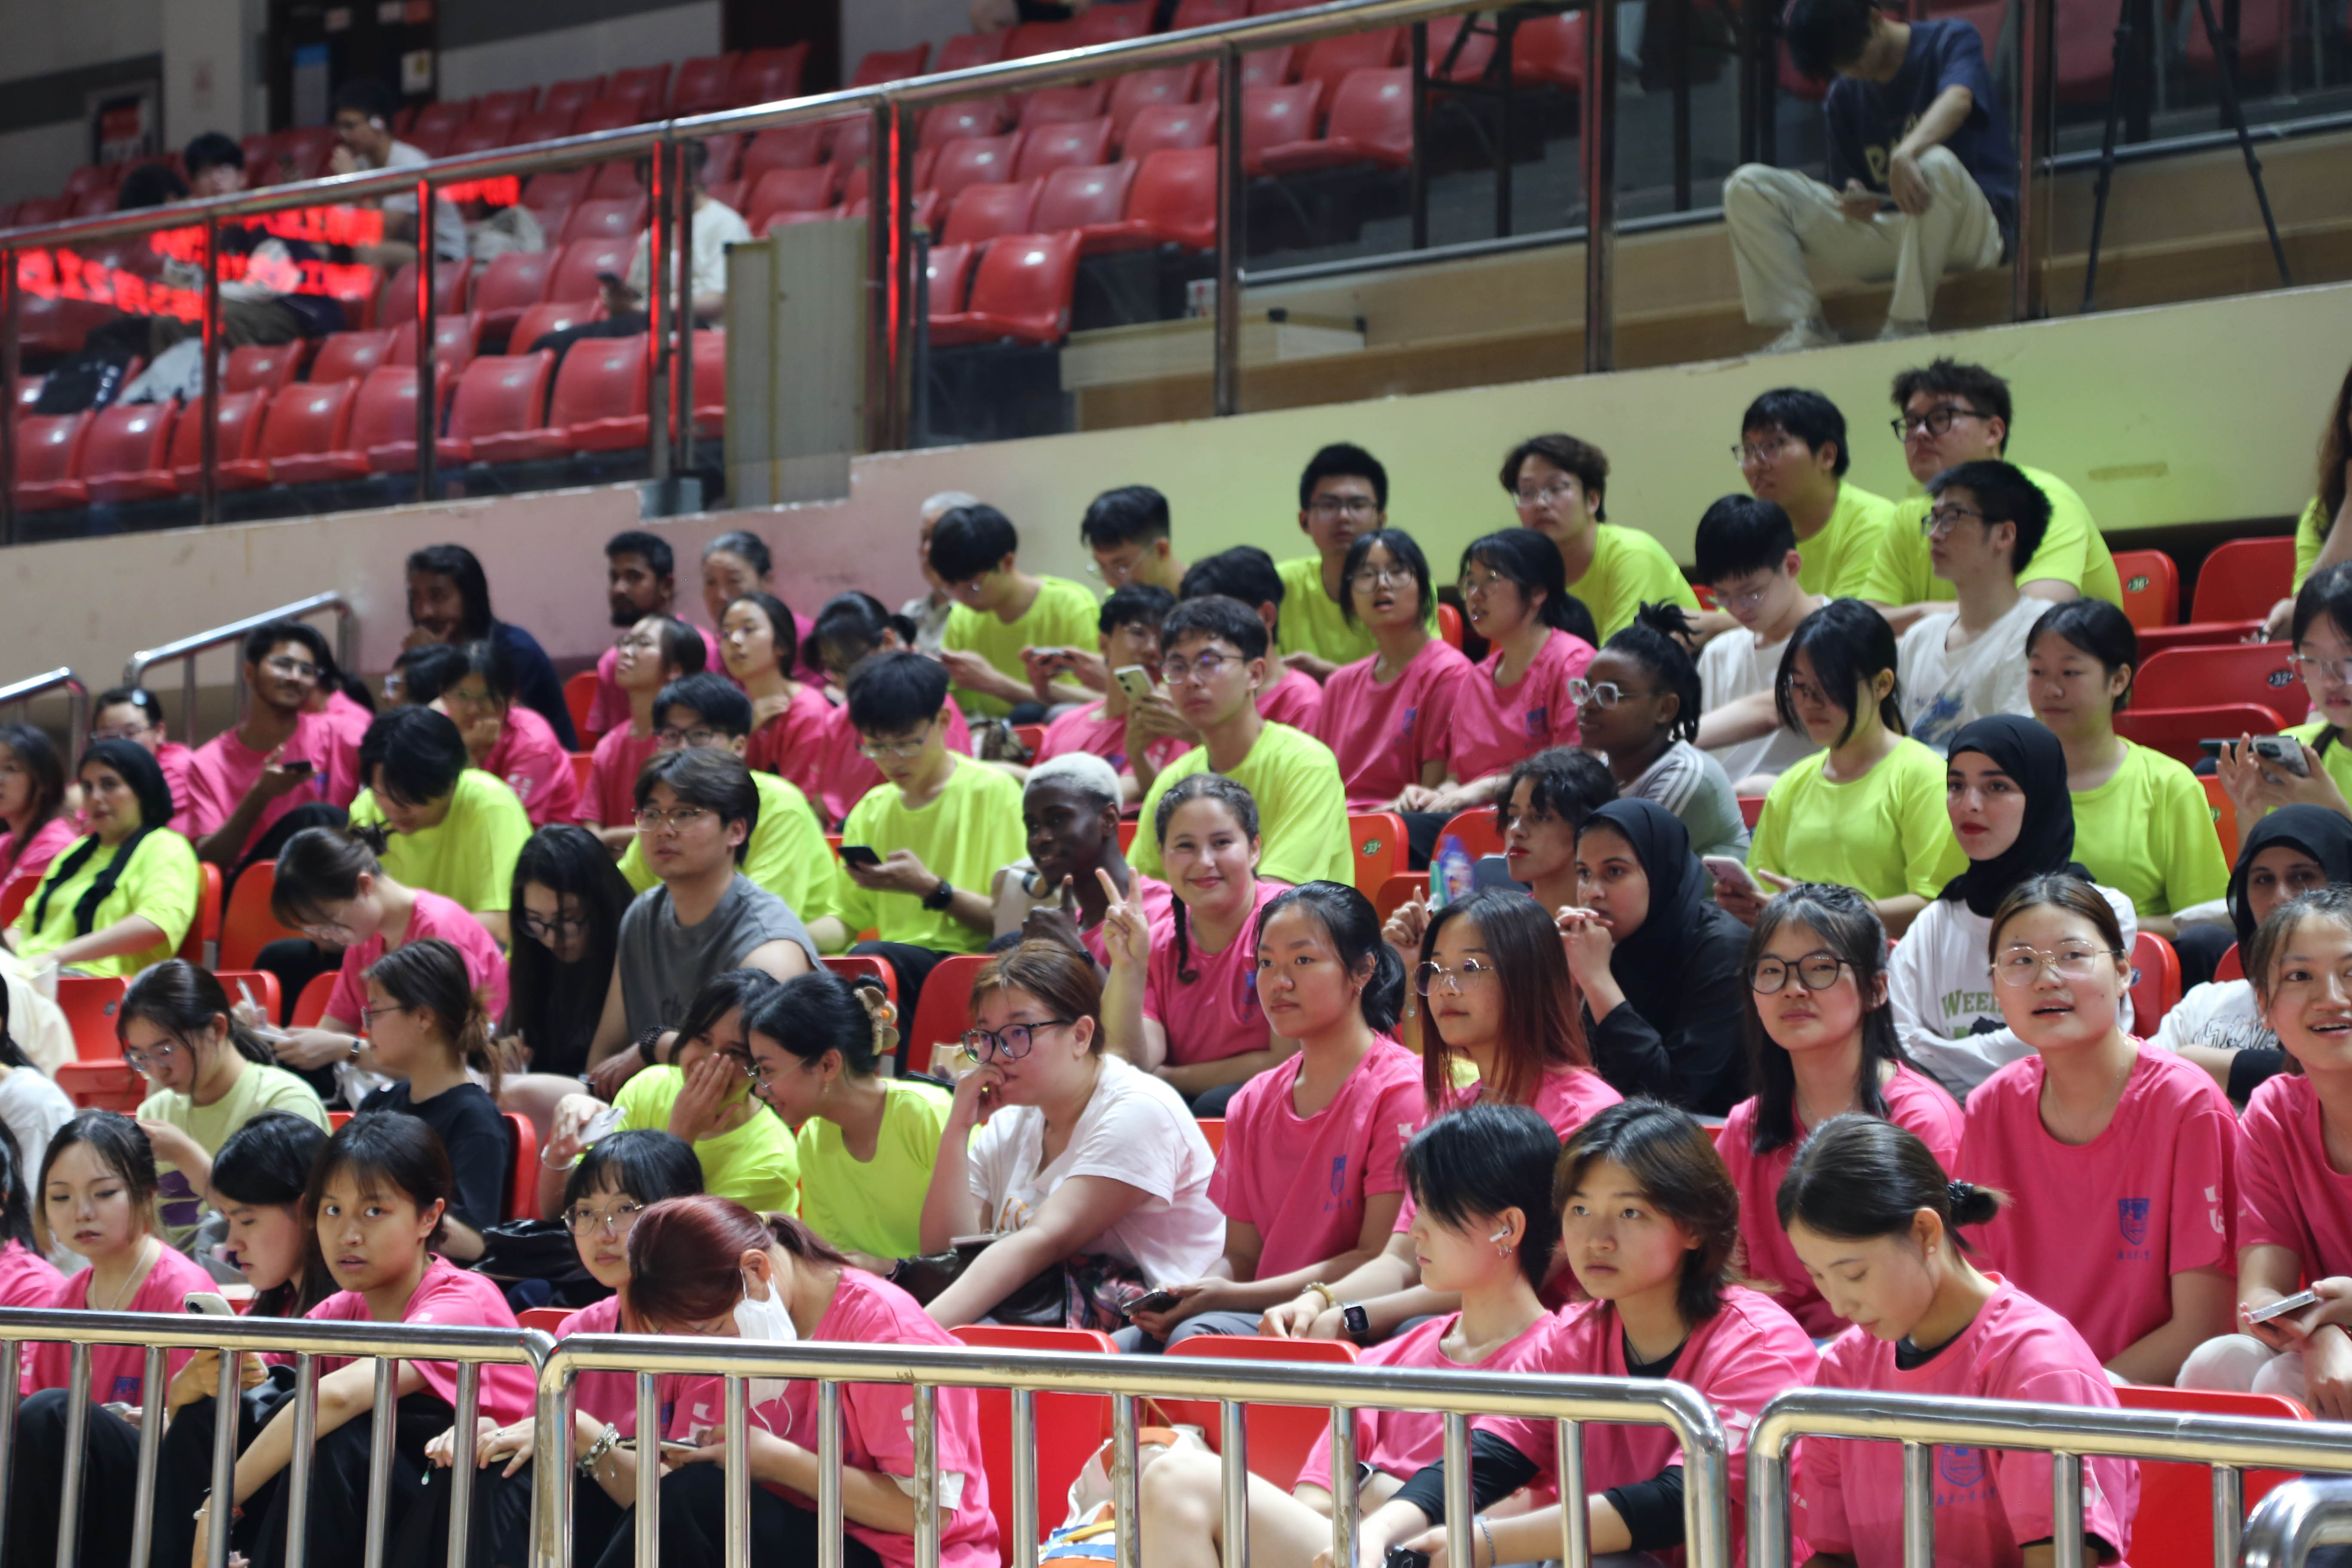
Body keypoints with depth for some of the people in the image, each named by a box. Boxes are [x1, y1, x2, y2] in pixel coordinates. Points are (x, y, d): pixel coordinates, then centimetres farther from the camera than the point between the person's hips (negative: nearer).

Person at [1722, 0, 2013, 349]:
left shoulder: (1951, 40, -4)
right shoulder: (1844, 96, 11)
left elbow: (1958, 100, -27)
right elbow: (1844, 185, 13)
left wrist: (1905, 153, -47)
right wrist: (1853, 205, -15)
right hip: (1882, 230, 5)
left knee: (1936, 164, -41)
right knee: (1747, 187, -7)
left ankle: (1908, 325, -32)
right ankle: (1803, 328, -20)